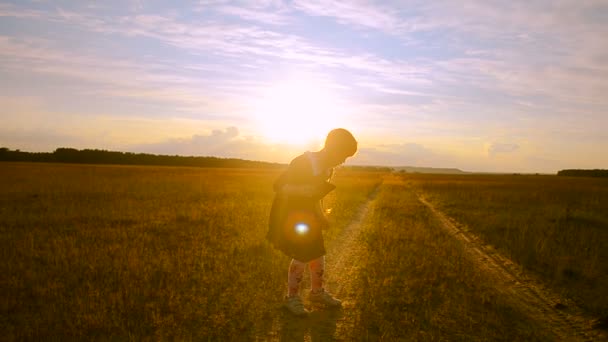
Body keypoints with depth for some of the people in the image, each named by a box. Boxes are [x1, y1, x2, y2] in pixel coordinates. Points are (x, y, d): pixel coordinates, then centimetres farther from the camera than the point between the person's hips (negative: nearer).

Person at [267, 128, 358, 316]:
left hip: (308, 215, 8)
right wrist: (304, 189, -33)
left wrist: (321, 216, 11)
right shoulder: (303, 162, -22)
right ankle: (292, 297, 12)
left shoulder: (327, 168, 4)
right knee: (301, 257, -8)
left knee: (318, 254, 11)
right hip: (290, 214, -8)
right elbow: (279, 186, -23)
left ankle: (317, 292, 30)